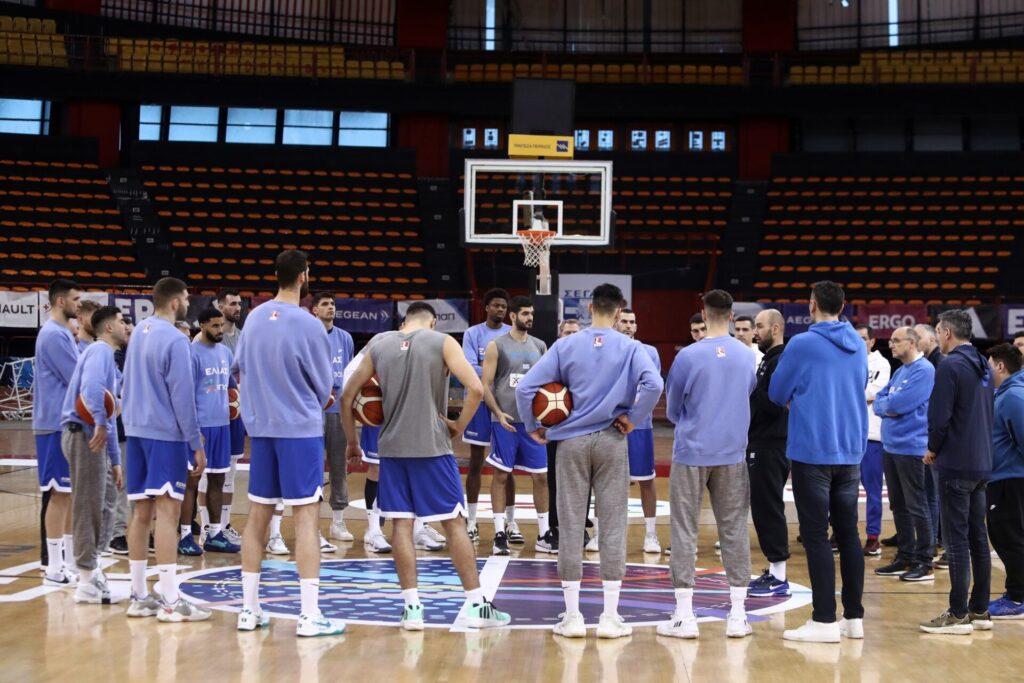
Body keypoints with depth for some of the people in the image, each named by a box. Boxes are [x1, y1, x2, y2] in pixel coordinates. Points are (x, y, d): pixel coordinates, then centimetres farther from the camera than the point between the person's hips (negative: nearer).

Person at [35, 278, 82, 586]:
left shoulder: (64, 333, 16)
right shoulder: (54, 334, -15)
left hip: (70, 424, 10)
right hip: (57, 425, -10)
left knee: (71, 493, 12)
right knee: (59, 494, -6)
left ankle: (69, 561, 19)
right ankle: (54, 568, -1)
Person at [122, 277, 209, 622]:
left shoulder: (138, 333, 12)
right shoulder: (175, 339, -13)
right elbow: (182, 396, -14)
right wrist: (196, 444, -10)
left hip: (136, 429, 8)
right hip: (166, 433, -8)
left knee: (141, 511, 10)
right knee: (167, 510, -9)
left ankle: (139, 597, 14)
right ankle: (170, 601, -10)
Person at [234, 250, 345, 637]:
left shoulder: (254, 318, 4)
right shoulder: (308, 325, -13)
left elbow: (240, 369, 16)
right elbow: (325, 387, -3)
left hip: (260, 428, 6)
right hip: (301, 429, -6)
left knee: (258, 516, 11)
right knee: (306, 517, -3)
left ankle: (249, 609, 15)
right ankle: (309, 616, -4)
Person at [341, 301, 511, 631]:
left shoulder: (378, 346, 9)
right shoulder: (442, 343, 0)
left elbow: (347, 396, 11)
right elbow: (476, 389, -11)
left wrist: (352, 442, 20)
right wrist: (459, 426, 2)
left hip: (392, 447, 2)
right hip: (433, 446, -2)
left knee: (401, 524, 6)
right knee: (454, 523, 4)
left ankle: (412, 607, 4)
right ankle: (476, 605, 6)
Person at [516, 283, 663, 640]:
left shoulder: (565, 346, 0)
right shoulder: (630, 347, -2)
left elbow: (525, 388, -6)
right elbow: (653, 384, -19)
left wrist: (533, 427, 5)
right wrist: (632, 418, -7)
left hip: (571, 442, 1)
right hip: (611, 441, 0)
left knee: (571, 526, 5)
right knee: (612, 526, 4)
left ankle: (572, 616, 7)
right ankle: (610, 617, 5)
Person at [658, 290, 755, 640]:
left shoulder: (688, 356, -9)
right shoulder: (746, 355, 1)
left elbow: (673, 410, 2)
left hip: (691, 453, -3)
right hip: (732, 455, 3)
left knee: (685, 531, 3)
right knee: (734, 530, 9)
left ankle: (684, 615, 3)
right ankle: (738, 615, 10)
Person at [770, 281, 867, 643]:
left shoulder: (802, 344, -11)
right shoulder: (859, 347, 8)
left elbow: (776, 393, -3)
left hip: (812, 451, -6)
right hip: (850, 451, 6)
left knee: (816, 535, -2)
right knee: (847, 533, 11)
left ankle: (824, 621, -2)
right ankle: (854, 618, 15)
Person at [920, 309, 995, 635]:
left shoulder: (950, 366, -14)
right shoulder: (984, 366, 13)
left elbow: (939, 416, -18)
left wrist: (933, 449, -1)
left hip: (956, 464, -9)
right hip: (982, 464, 9)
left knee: (956, 540, -4)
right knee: (978, 537, 12)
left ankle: (958, 615, -2)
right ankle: (980, 611, 17)